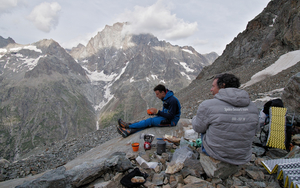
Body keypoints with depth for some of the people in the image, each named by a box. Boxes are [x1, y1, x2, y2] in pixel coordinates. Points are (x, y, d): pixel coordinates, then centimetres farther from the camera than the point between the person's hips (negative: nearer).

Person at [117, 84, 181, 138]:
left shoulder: (172, 100, -22)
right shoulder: (165, 99, 9)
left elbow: (170, 116, -24)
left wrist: (158, 112, -24)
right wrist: (154, 112, -1)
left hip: (171, 121, -9)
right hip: (166, 118, 9)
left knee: (150, 121, -16)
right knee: (148, 123, -9)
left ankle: (128, 125, -8)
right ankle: (128, 132, -21)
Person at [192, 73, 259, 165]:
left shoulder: (207, 106, -21)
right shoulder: (253, 107, -6)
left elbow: (198, 128, -6)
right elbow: (253, 131, 7)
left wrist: (195, 118, 16)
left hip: (216, 153, -3)